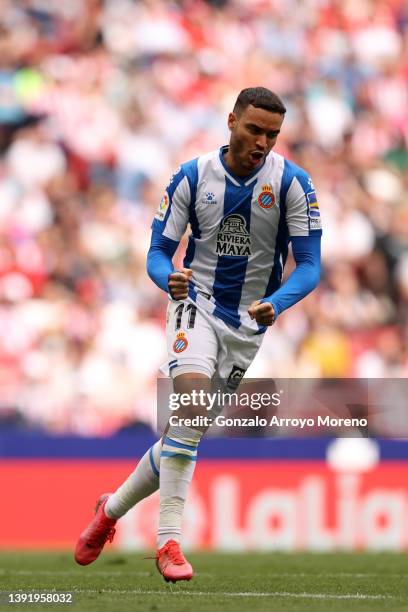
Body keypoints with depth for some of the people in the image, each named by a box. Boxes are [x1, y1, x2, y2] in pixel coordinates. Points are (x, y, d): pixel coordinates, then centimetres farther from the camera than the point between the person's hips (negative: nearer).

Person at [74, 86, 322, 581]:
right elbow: (158, 252, -3)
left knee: (187, 431, 5)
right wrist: (169, 278, -28)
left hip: (252, 323, 2)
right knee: (192, 394, -29)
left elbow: (309, 266, -11)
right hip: (197, 303, -2)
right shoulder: (192, 177, -8)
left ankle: (112, 508, 30)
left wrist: (276, 304, -31)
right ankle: (168, 541, -29)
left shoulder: (292, 182, -10)